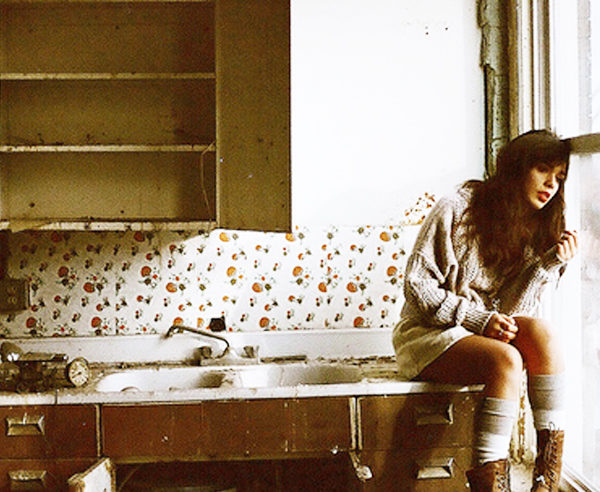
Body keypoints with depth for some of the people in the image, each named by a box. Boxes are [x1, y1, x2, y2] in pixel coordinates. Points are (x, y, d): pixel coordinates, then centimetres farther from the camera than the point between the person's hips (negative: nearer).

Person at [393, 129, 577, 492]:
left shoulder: (534, 230, 6)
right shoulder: (457, 210, -9)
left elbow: (512, 314, -3)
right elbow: (417, 286, -11)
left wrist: (549, 264, -16)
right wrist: (479, 319, -20)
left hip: (483, 333, 5)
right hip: (428, 333, -5)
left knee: (540, 333, -27)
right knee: (506, 360, -33)